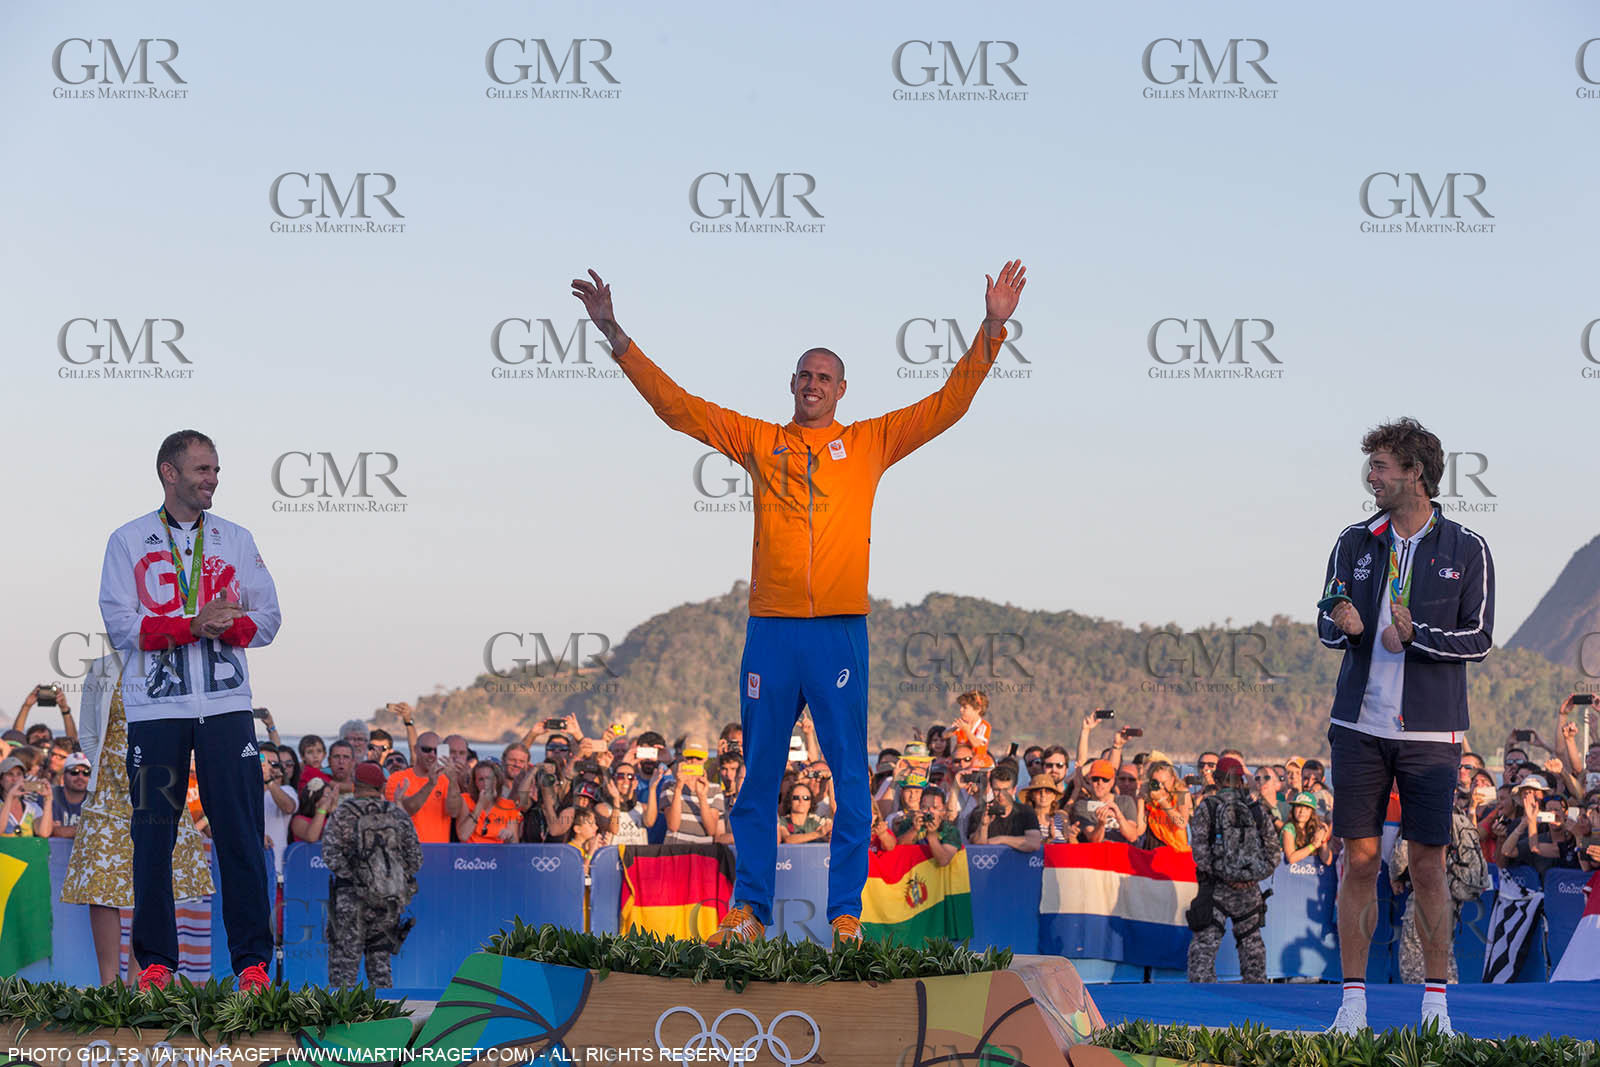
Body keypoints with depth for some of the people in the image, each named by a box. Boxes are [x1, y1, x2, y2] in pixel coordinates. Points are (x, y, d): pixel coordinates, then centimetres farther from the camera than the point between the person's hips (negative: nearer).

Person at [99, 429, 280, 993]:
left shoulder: (236, 540, 13)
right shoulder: (128, 542, 5)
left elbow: (266, 618, 8)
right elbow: (120, 624, -5)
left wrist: (228, 625, -13)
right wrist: (193, 625, -15)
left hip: (225, 706, 1)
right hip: (155, 710, -1)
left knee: (241, 834, -3)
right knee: (153, 835, 0)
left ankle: (252, 959, 1)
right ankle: (156, 960, 9)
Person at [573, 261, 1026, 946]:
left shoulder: (869, 443, 9)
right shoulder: (759, 442, 11)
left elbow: (949, 402, 6)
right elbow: (674, 403, 11)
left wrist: (992, 330, -3)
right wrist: (615, 336, 7)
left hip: (840, 630, -1)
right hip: (771, 627, 1)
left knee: (849, 775, 0)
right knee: (759, 776, 5)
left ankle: (846, 914, 5)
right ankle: (749, 909, 11)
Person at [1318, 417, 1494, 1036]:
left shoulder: (1466, 550, 1)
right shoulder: (1355, 543, 9)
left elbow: (1479, 638, -2)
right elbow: (1327, 627, 11)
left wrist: (1417, 635, -17)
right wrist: (1342, 624, -12)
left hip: (1431, 731, -2)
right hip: (1361, 725, 2)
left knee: (1428, 865, 0)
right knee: (1360, 858, 1)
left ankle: (1436, 1000, 10)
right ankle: (1353, 1000, 7)